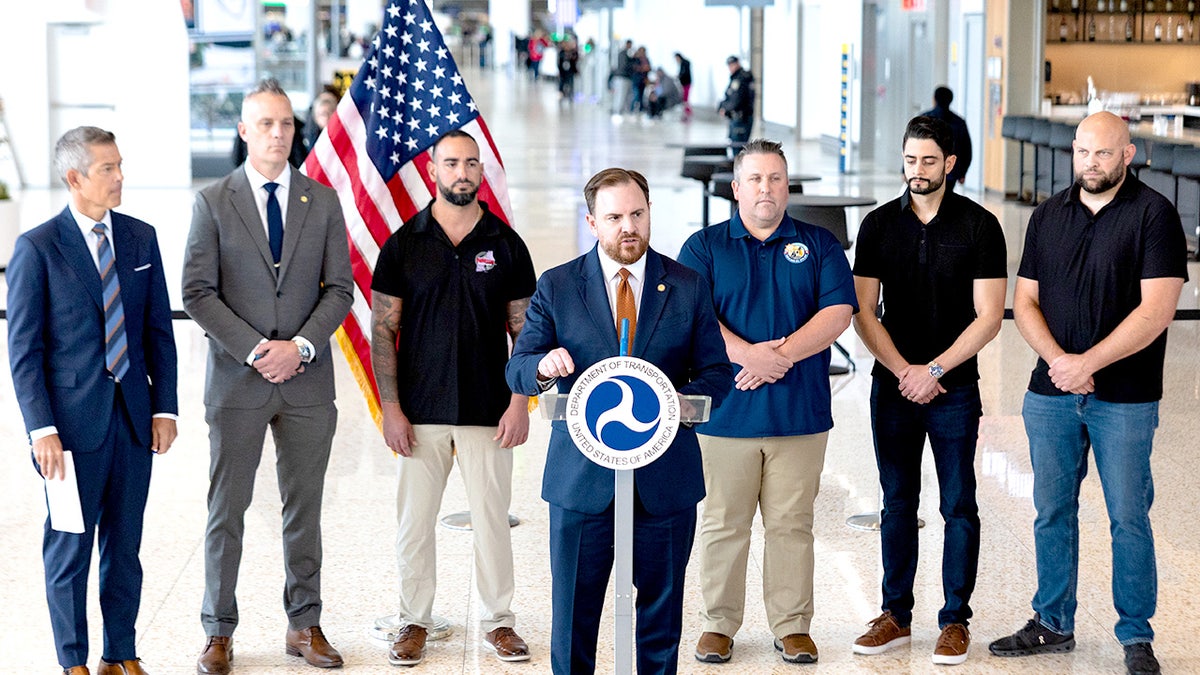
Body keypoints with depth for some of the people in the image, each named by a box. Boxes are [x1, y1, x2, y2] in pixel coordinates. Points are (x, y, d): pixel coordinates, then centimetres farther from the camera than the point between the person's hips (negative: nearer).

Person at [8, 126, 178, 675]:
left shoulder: (140, 238, 7)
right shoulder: (37, 248, -6)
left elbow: (159, 331, 10)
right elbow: (24, 349, -6)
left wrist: (164, 407, 3)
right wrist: (41, 429, -12)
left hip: (134, 416, 4)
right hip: (73, 421, -4)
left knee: (125, 546, 11)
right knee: (69, 547, 5)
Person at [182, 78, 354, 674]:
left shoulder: (323, 201, 7)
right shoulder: (213, 202, 1)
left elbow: (340, 288, 4)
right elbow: (198, 293, -4)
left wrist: (300, 345, -11)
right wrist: (254, 350, -13)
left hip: (307, 379, 2)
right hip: (237, 378, -2)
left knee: (305, 508, 8)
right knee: (226, 509, 2)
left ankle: (304, 625, 18)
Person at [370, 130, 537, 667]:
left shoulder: (506, 244, 4)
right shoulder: (403, 244, 2)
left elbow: (524, 330, 5)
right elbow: (383, 330, 1)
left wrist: (520, 402, -4)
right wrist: (390, 409, -5)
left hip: (488, 411, 0)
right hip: (420, 413, 0)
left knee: (491, 518, 4)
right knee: (415, 521, 4)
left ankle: (498, 621, 17)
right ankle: (415, 621, 18)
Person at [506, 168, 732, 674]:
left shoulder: (687, 286, 5)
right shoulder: (556, 287, 3)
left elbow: (717, 373, 5)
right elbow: (517, 371, -1)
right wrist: (543, 366, -25)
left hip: (666, 479, 1)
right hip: (581, 476, -1)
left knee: (662, 609, 9)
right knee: (574, 609, 5)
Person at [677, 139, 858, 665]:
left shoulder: (819, 245, 9)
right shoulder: (704, 247, 7)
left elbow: (838, 312, -2)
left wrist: (780, 356, -14)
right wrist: (747, 353, -18)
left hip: (799, 413, 1)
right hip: (725, 410, -1)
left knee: (792, 524, 5)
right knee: (722, 523, 4)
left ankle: (792, 626, 14)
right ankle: (718, 625, 14)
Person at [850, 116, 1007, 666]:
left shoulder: (979, 225, -3)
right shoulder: (879, 225, 4)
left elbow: (988, 316, -7)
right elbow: (863, 312, 2)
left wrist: (934, 369, -13)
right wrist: (903, 371, -10)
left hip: (954, 389, -2)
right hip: (891, 386, 2)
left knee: (958, 506, 1)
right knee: (897, 503, 9)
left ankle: (955, 620, 10)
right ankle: (896, 615, 17)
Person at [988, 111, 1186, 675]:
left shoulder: (1153, 214, -6)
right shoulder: (1049, 215, 10)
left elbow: (1156, 310, -13)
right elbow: (1025, 301, 8)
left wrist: (1087, 362, -17)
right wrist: (1057, 359, -10)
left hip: (1125, 398, -4)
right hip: (1051, 394, 5)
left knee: (1128, 518, 1)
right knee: (1052, 513, 11)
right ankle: (1053, 624, 23)